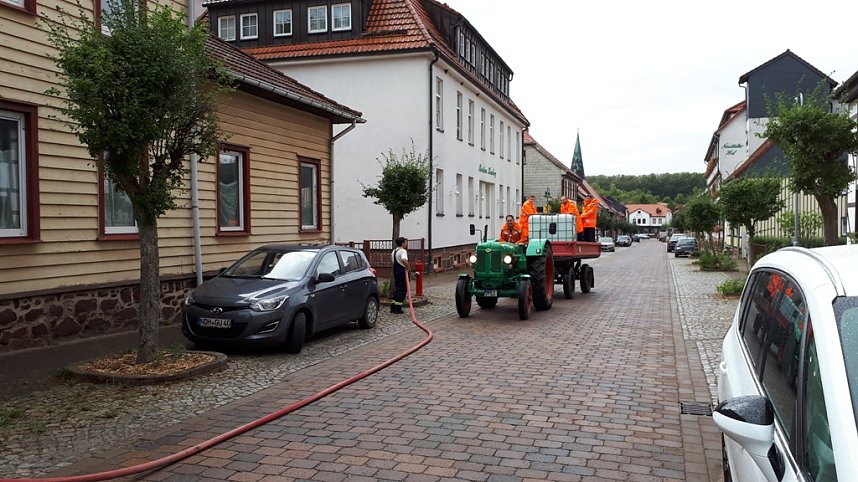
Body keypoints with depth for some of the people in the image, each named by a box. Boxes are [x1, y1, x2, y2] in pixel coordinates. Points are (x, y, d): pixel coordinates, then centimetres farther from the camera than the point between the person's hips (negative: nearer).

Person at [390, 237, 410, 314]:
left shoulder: (394, 251, 13)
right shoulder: (403, 251, -17)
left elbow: (391, 256, 35)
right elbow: (404, 260, -36)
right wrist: (408, 267, -23)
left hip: (396, 271, 9)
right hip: (402, 272, -9)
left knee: (397, 289, 17)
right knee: (402, 290, -2)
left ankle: (393, 307, 18)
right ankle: (397, 308, -3)